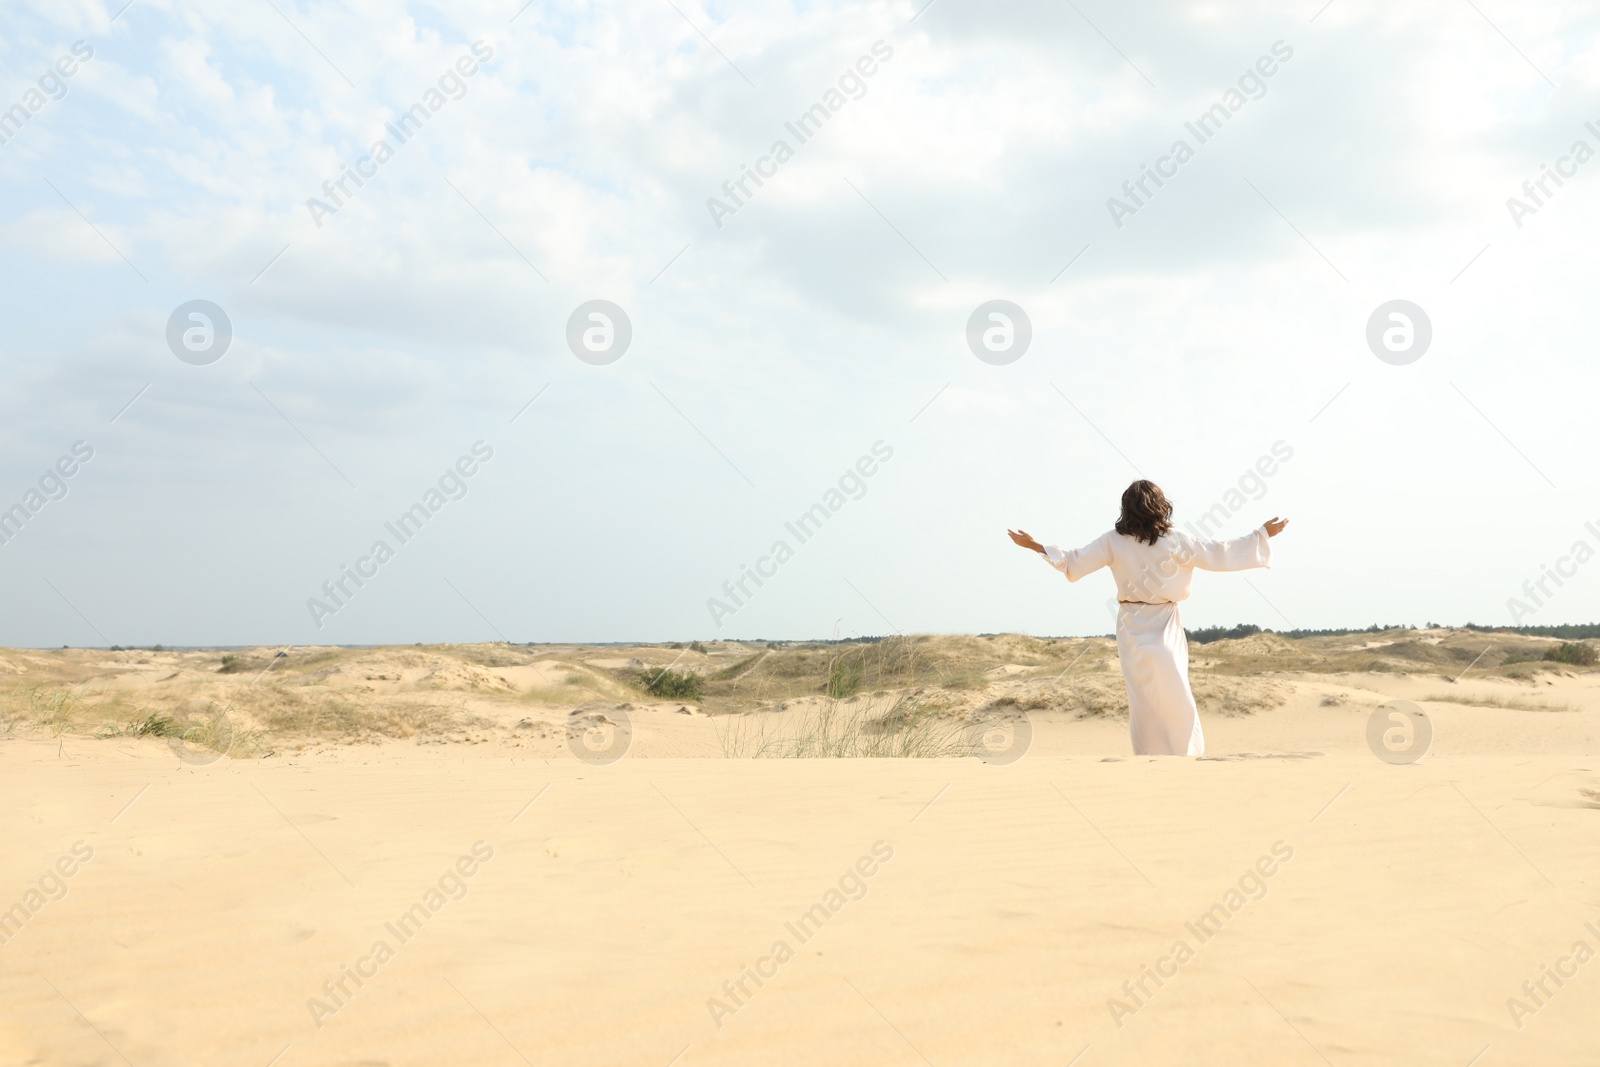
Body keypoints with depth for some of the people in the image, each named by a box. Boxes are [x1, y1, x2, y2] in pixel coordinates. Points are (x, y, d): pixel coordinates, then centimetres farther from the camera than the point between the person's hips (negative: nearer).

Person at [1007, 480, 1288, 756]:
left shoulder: (1113, 541, -3)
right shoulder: (1175, 540, -7)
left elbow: (1073, 564, 0)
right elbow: (1221, 555, -2)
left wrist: (1033, 545, 10)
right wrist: (1263, 533, 8)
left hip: (1131, 629, 2)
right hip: (1164, 629, -2)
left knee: (1144, 700, 7)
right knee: (1175, 699, 5)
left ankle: (1151, 757, 10)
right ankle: (1186, 755, 9)